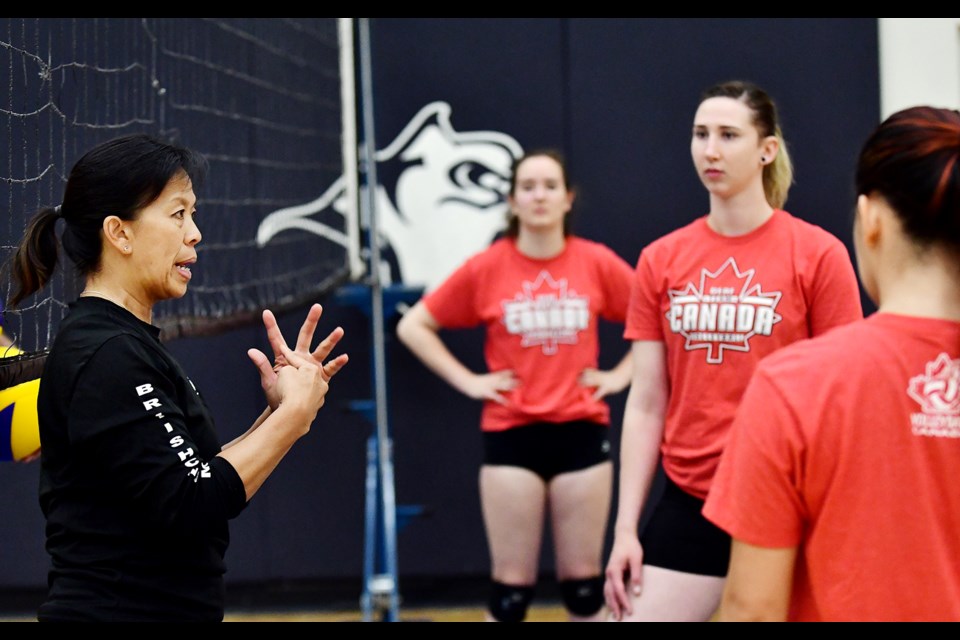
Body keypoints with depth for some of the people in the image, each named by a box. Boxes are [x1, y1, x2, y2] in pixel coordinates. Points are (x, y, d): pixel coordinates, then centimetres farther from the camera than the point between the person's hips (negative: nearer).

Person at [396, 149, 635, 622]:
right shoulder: (486, 269, -2)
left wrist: (621, 373, 2)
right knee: (511, 588, 3)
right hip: (511, 436, -1)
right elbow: (413, 325, 5)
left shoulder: (598, 264, -1)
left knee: (583, 583, 8)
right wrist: (466, 380, -1)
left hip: (581, 432, 1)